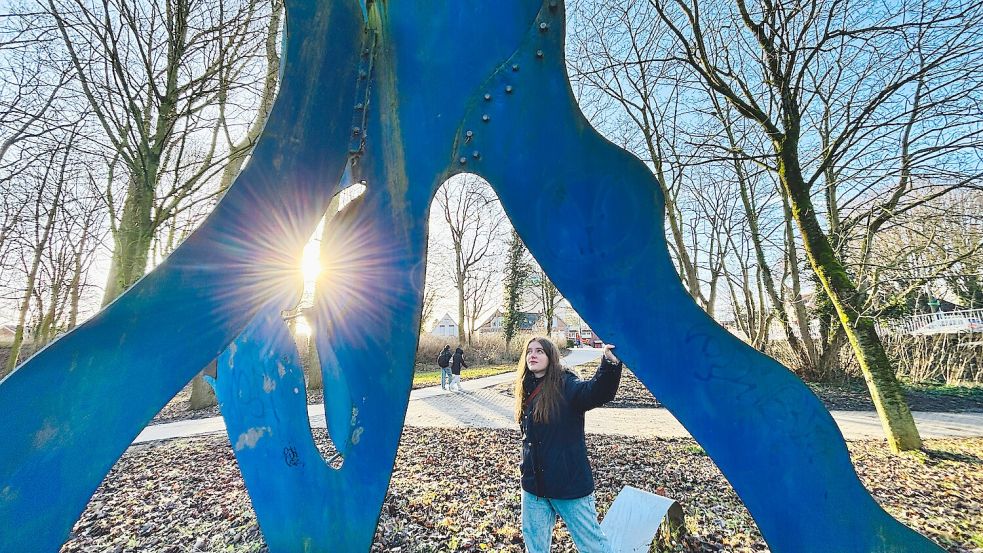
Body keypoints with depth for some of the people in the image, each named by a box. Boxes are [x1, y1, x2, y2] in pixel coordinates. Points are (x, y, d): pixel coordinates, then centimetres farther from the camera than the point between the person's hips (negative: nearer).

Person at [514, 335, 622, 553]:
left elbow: (597, 392, -36)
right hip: (534, 486, 6)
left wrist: (610, 364, -53)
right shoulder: (528, 392, 4)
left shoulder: (566, 386, -15)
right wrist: (527, 472, 16)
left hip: (570, 484, -6)